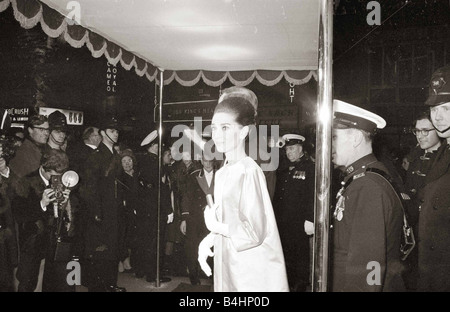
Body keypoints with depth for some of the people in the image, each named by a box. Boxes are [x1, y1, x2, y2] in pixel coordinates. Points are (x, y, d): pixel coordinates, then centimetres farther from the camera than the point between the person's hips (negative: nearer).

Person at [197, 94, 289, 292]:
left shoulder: (250, 171, -19)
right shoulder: (222, 173, 6)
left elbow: (254, 232, -21)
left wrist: (214, 226, -10)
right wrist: (207, 241, -2)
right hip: (228, 267, 7)